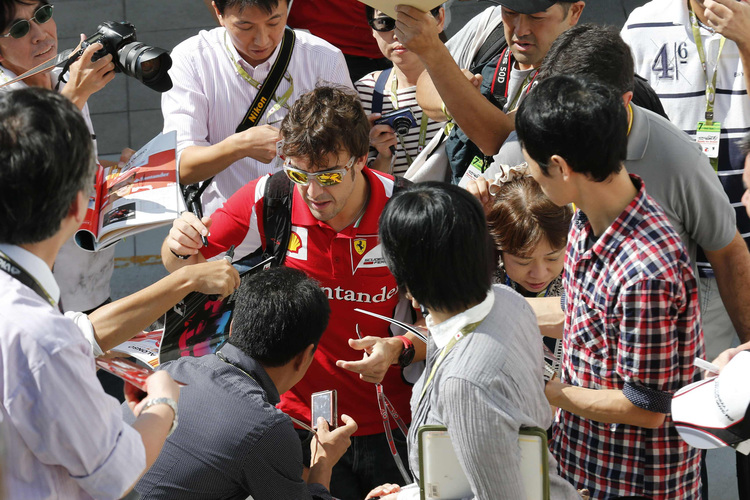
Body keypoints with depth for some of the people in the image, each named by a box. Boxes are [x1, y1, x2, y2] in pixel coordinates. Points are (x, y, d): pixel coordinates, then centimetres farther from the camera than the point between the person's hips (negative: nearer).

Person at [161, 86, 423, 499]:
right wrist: (179, 245, -20)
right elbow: (181, 263, 3)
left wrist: (400, 349, -25)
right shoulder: (268, 199, -10)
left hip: (389, 429, 0)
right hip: (301, 419, 0)